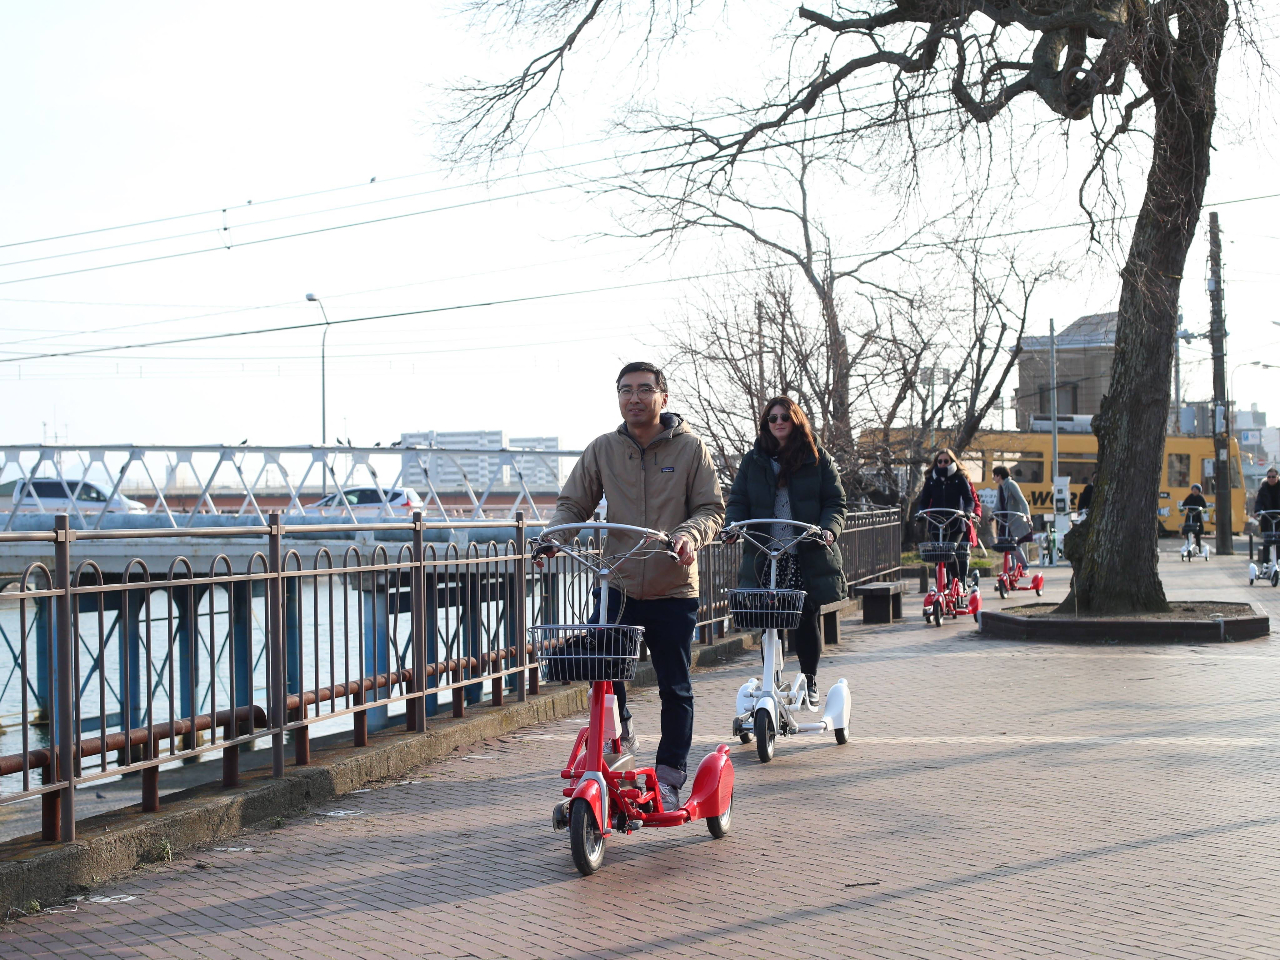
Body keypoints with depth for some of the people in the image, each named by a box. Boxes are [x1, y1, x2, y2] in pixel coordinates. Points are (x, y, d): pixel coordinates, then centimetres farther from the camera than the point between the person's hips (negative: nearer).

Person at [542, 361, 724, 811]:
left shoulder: (690, 448, 0)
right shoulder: (602, 449, 4)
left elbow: (711, 508, -1)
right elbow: (573, 503, 8)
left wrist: (688, 535, -22)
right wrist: (555, 532, -13)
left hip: (674, 590, -1)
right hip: (618, 584, 1)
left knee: (674, 688, 6)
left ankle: (669, 777, 21)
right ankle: (619, 732, 13)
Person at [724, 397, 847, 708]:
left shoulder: (818, 459, 7)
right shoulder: (753, 461, 11)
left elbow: (835, 502, 5)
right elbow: (738, 500, 8)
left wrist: (828, 529, -15)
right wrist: (733, 525, -13)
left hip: (808, 558, -1)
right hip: (764, 558, 1)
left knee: (807, 621, 3)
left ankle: (810, 681, 20)